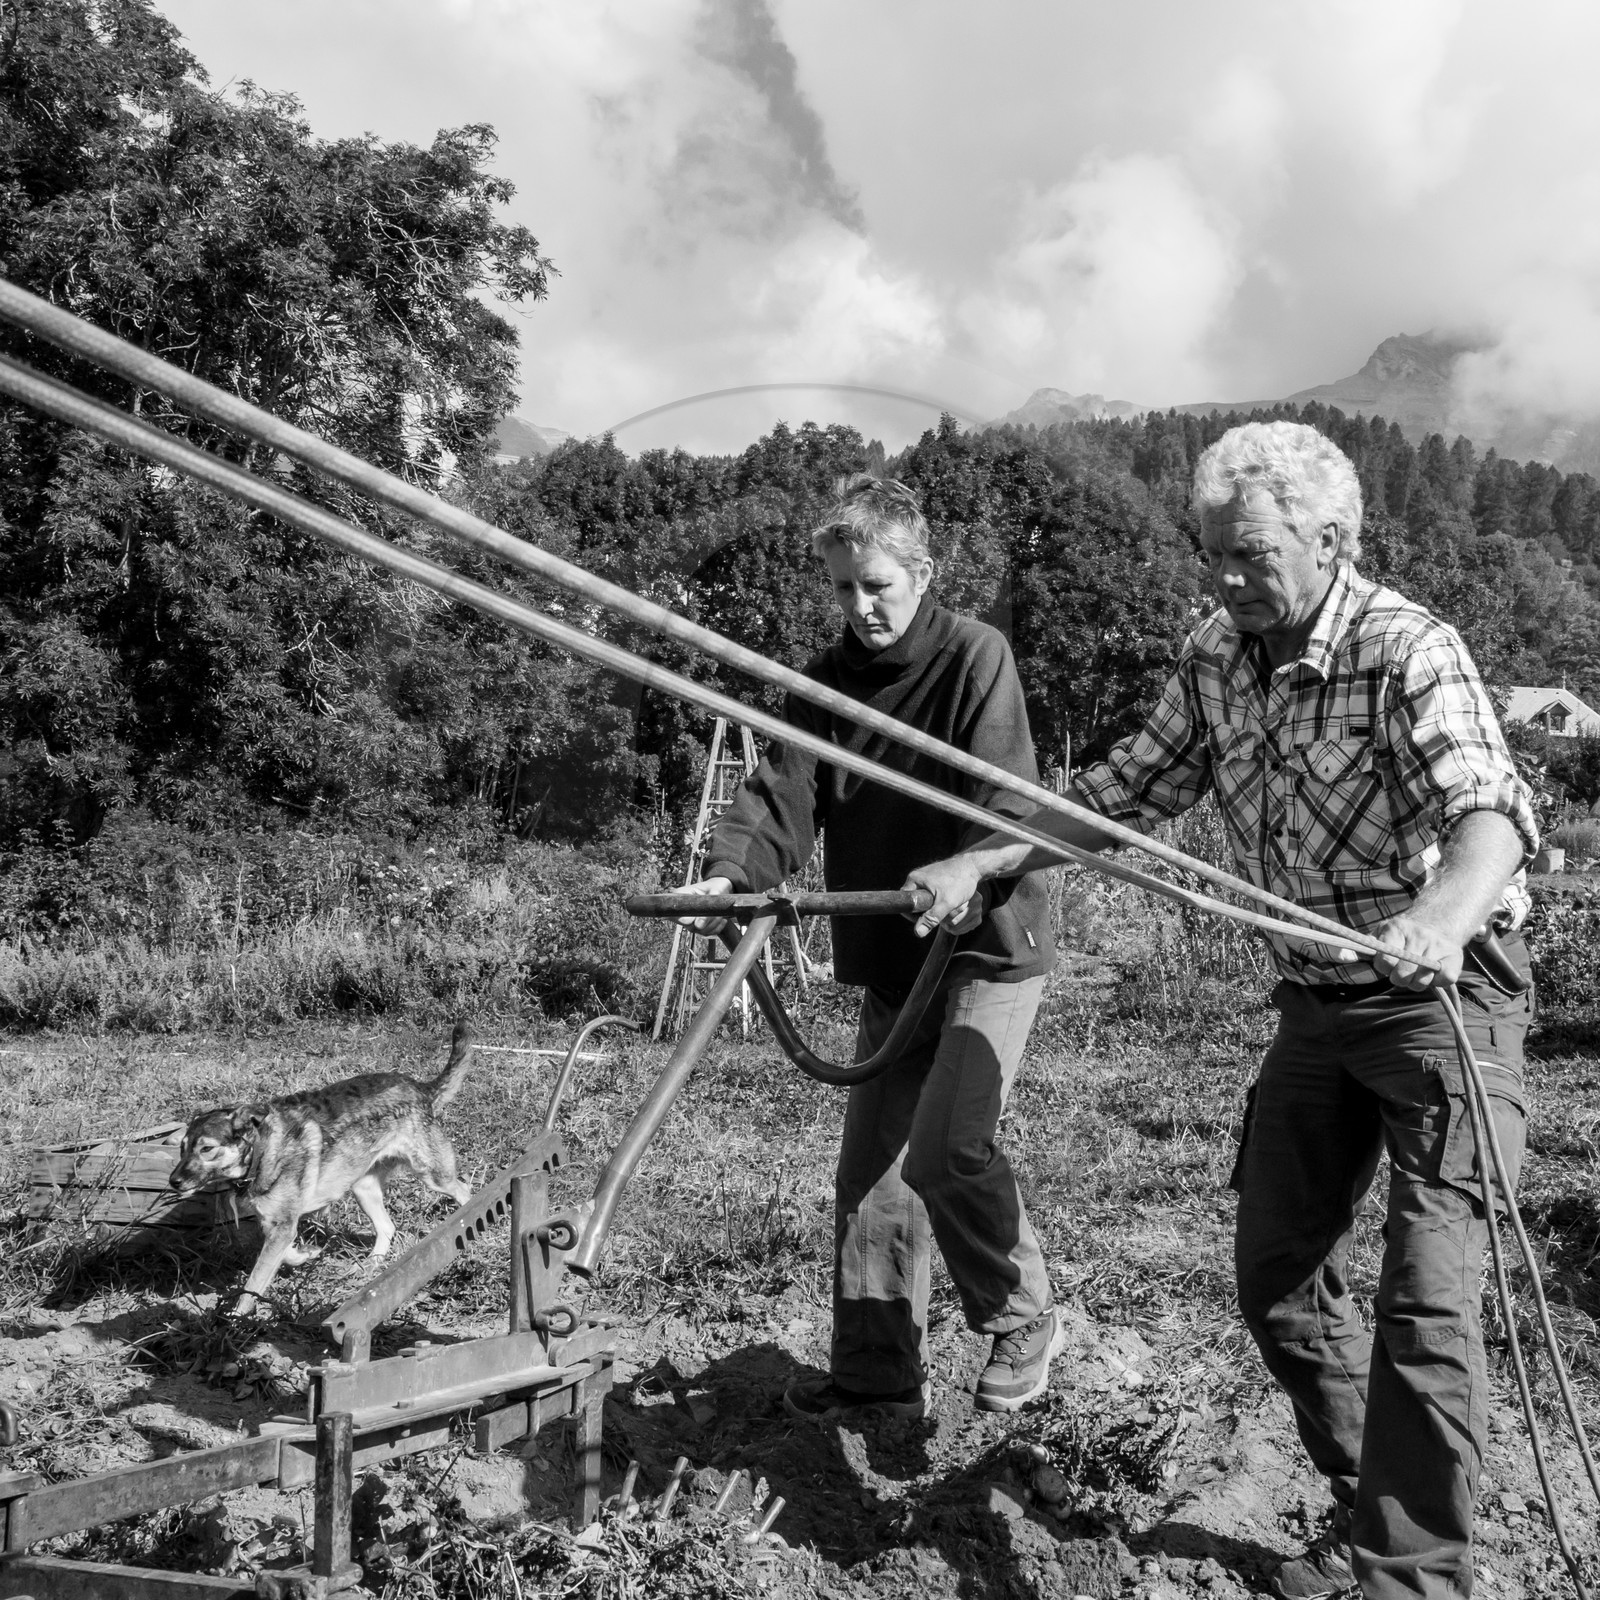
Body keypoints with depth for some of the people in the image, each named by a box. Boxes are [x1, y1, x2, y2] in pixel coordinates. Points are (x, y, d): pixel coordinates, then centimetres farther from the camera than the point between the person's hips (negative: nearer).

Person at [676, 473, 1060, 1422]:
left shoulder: (977, 657, -10)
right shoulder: (829, 682, 7)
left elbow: (1009, 802, -19)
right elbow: (786, 792, -4)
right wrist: (732, 873, -22)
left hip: (991, 947, -6)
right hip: (890, 960, 6)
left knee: (947, 1148, -18)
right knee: (869, 1170, 8)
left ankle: (1023, 1321, 9)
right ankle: (878, 1376, 23)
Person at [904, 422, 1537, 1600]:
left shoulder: (1408, 650, -20)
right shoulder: (1217, 657, 0)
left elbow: (1489, 812, -34)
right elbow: (1129, 791, 8)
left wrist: (1442, 915, -56)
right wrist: (981, 862, -1)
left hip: (1446, 992, -7)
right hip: (1317, 1001, 7)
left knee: (1425, 1302, -10)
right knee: (1276, 1276, 11)